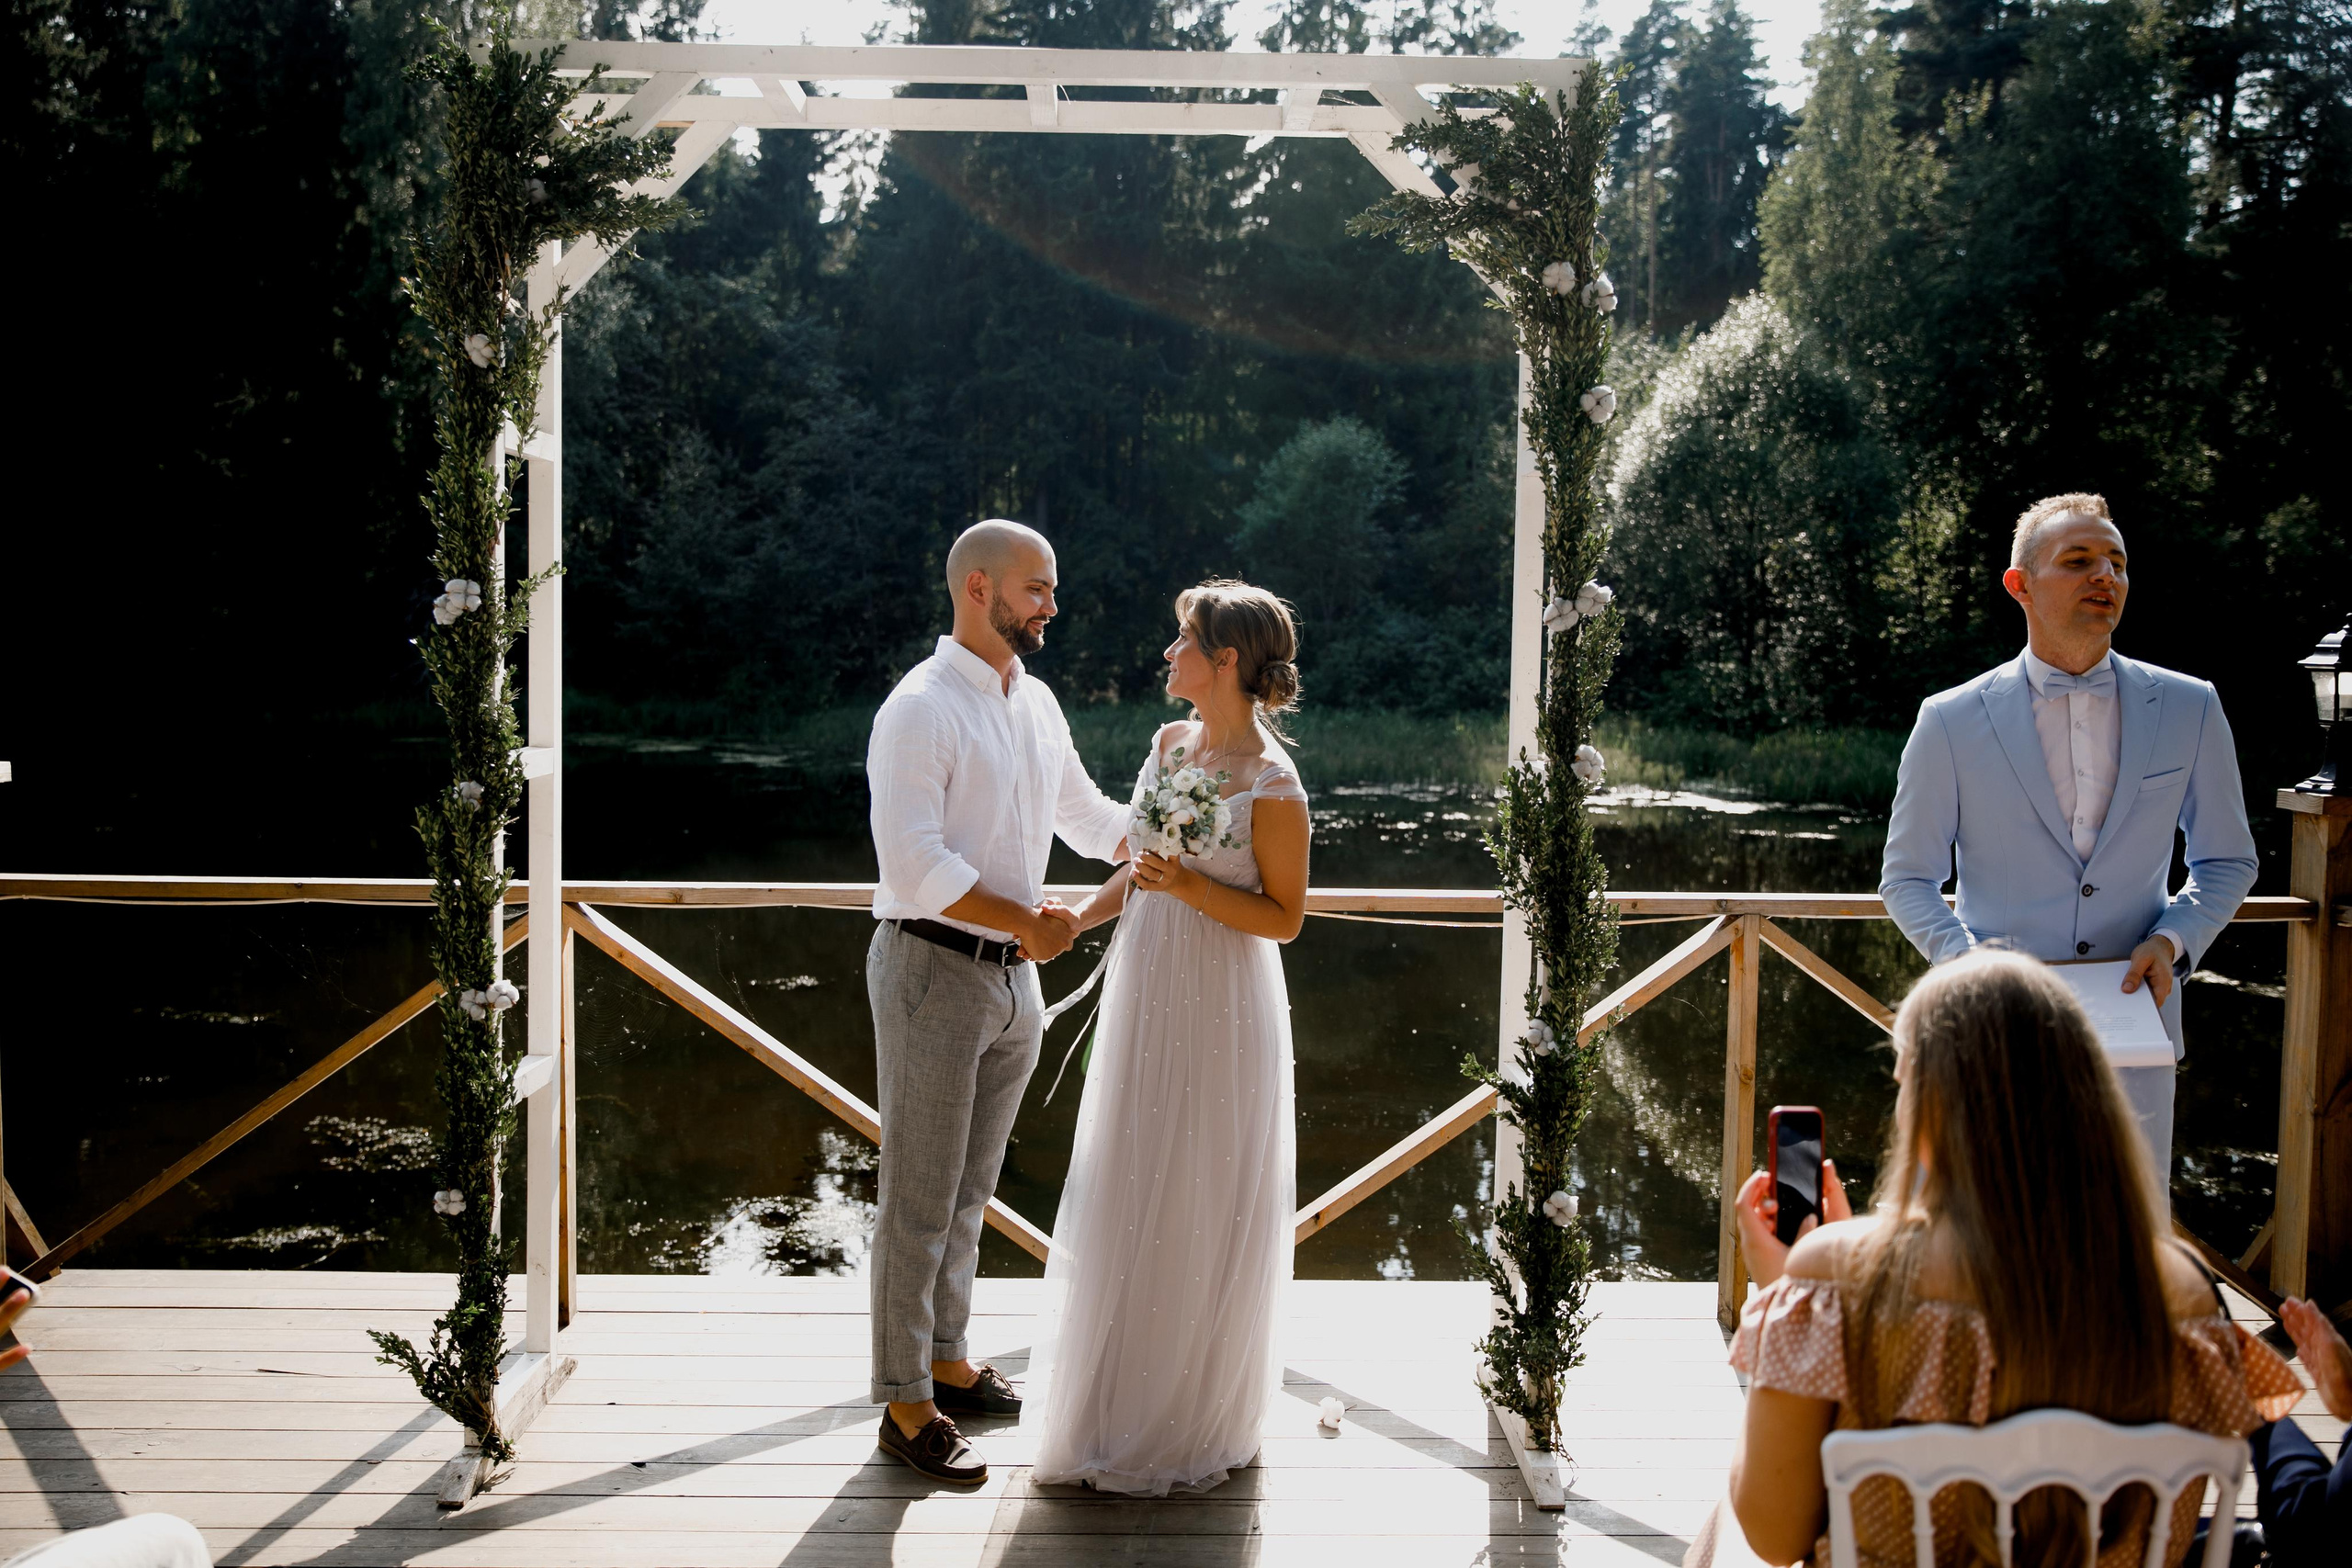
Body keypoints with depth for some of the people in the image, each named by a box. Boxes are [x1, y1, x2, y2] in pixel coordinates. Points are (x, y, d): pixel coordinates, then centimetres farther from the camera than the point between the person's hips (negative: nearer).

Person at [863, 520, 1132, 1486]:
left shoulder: (1037, 704, 11)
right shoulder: (920, 710, -14)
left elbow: (1087, 816, 24)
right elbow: (914, 864, -22)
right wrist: (1029, 921, -19)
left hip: (1013, 974, 8)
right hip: (932, 970, -8)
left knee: (971, 1189, 18)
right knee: (920, 1198, 0)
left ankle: (945, 1360, 33)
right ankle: (905, 1406, 10)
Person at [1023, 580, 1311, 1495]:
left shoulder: (1273, 785, -16)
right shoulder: (1170, 744, 5)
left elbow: (1284, 917, -13)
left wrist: (1190, 887, -23)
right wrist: (1073, 921, 6)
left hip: (1221, 1010, -7)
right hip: (1144, 992, 7)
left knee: (1202, 1209, 5)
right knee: (1128, 1196, 16)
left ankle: (1190, 1427, 23)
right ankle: (1124, 1395, 33)